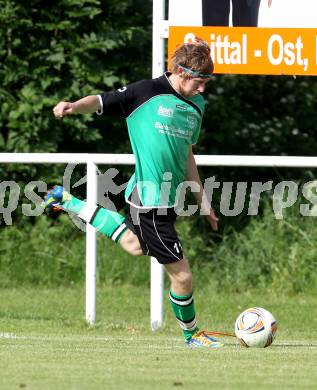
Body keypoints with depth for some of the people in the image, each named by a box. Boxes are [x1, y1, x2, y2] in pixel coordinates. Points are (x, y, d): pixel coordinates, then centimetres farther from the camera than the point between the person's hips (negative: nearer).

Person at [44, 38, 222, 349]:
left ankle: (68, 203, 40)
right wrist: (74, 106, -33)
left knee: (134, 245, 31)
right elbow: (102, 101, -12)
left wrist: (202, 202, 24)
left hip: (167, 195, 9)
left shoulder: (196, 105, 12)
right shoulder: (148, 92, -11)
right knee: (181, 275, -3)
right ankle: (192, 334, 21)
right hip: (151, 201, -9)